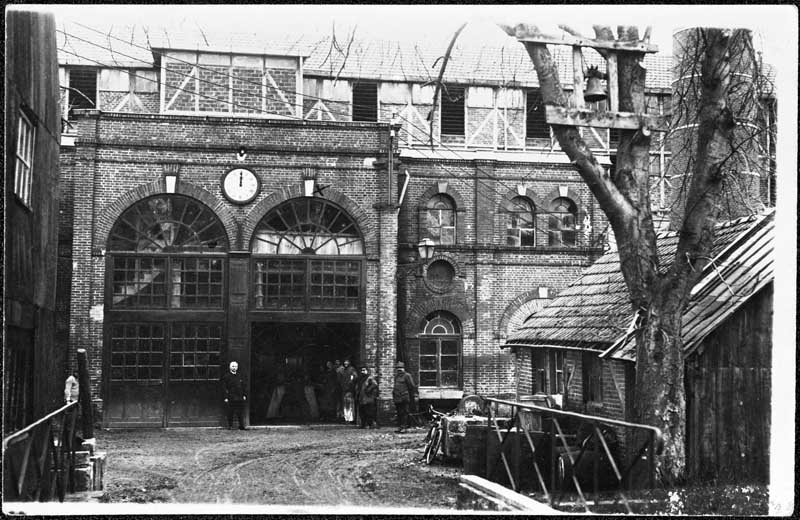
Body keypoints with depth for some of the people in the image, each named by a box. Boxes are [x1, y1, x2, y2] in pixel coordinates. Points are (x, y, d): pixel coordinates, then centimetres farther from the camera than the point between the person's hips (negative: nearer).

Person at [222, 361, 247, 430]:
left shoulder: (239, 376, 15)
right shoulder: (226, 376, -1)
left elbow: (243, 386, 19)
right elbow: (224, 388, -4)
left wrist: (244, 395, 12)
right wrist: (226, 397, -10)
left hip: (240, 398, 4)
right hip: (231, 398, -4)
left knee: (240, 412, 3)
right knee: (230, 413, -1)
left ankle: (242, 426, 7)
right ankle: (230, 426, 7)